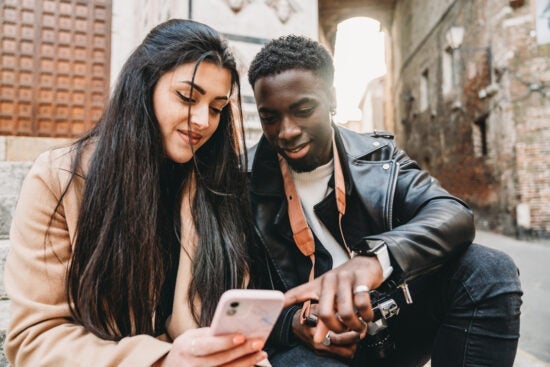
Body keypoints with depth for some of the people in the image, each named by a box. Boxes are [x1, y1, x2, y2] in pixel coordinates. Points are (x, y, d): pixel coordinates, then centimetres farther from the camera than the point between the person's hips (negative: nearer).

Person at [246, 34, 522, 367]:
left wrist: (375, 258, -37)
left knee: (489, 269, -17)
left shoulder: (379, 156, -1)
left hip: (391, 321, 4)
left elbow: (455, 215, -16)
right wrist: (291, 322, -23)